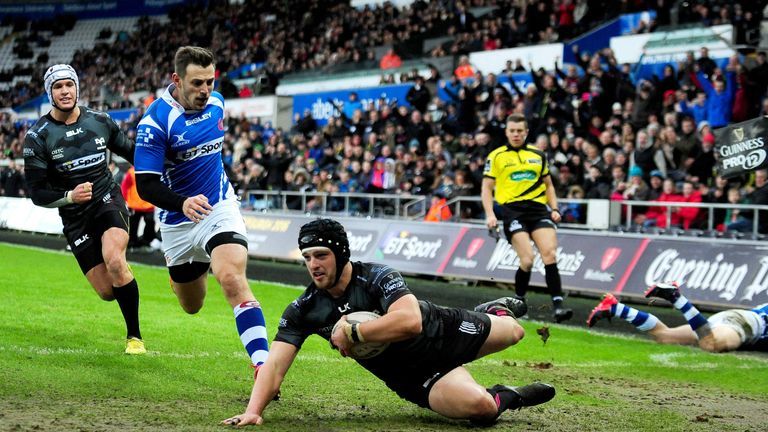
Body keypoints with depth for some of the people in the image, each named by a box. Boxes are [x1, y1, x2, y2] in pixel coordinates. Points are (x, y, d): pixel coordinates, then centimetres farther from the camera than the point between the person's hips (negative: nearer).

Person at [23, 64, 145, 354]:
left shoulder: (99, 121, -1)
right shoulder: (38, 137, -9)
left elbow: (129, 151, 17)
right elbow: (37, 193, -9)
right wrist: (69, 196, -27)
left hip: (108, 200, 0)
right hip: (75, 218, 0)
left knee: (114, 261, -30)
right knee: (107, 292, -5)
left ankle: (134, 336, -14)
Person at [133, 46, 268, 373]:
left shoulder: (216, 102, -4)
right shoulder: (155, 121, -21)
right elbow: (146, 186, -23)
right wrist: (183, 203, -40)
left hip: (220, 207, 1)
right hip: (178, 221, -1)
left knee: (233, 279, -27)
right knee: (192, 306, 17)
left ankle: (262, 364, -33)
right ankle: (184, 268, 55)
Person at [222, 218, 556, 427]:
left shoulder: (377, 278, -26)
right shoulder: (303, 310, -13)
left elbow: (410, 321, -44)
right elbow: (275, 364, -19)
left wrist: (353, 332, -39)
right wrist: (253, 411, -35)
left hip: (444, 333, -1)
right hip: (414, 377, 1)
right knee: (478, 407, -26)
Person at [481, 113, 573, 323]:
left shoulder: (538, 155, 15)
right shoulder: (496, 156, 6)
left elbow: (548, 185, 23)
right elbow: (487, 189, 6)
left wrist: (554, 208, 8)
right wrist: (490, 214, -7)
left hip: (539, 209, 3)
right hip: (512, 210, -3)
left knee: (550, 254, -15)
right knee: (527, 259, -17)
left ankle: (558, 305, -18)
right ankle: (518, 301, 7)